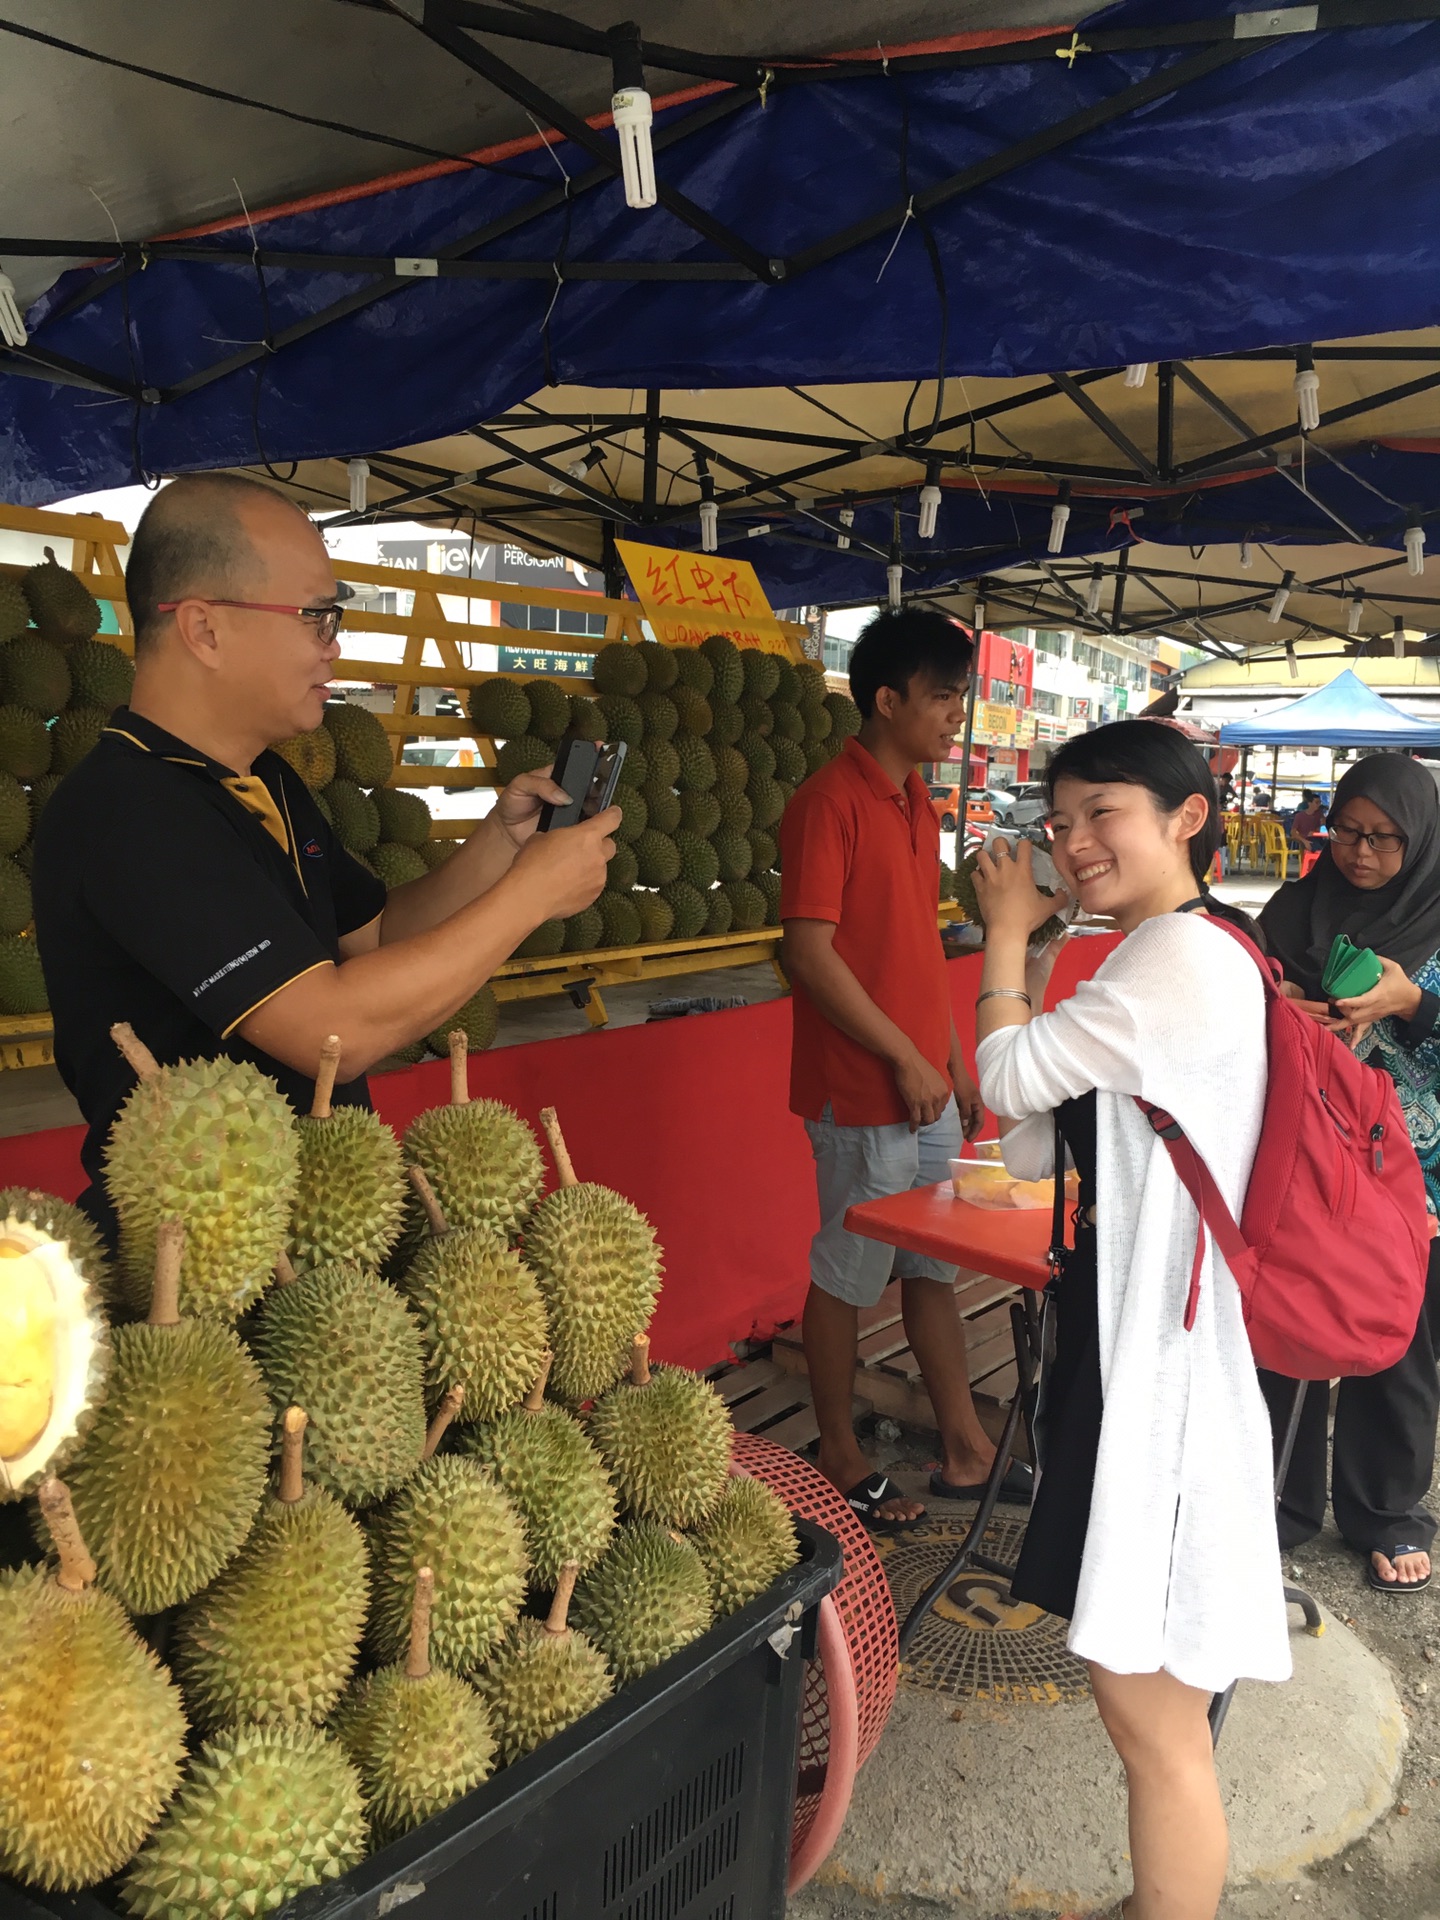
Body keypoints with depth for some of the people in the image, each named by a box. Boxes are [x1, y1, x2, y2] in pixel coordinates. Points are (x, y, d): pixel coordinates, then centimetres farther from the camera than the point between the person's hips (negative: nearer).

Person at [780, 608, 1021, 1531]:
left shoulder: (919, 804, 12)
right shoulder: (831, 801, -15)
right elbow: (810, 952, -20)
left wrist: (956, 1063, 16)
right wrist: (904, 1058, -17)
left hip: (926, 1084, 9)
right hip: (861, 1092, -8)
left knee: (936, 1265, 17)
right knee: (848, 1275, 6)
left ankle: (966, 1451, 31)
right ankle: (841, 1460, 24)